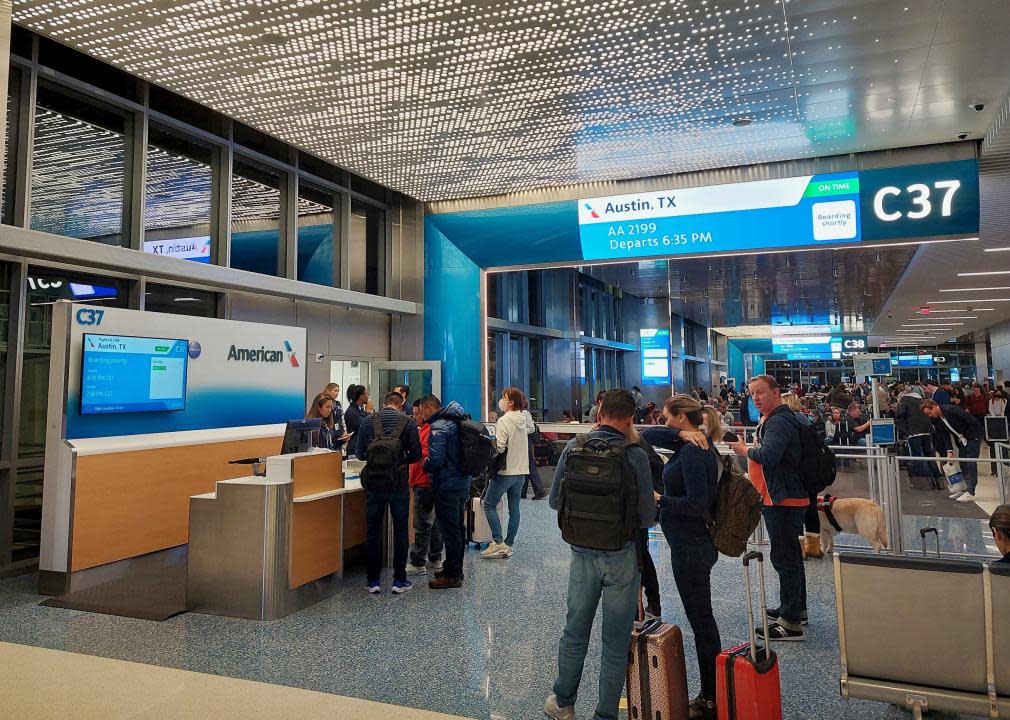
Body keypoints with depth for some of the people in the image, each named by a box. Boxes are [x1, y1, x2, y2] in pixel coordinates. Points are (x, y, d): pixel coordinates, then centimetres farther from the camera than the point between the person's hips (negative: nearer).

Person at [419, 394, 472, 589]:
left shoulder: (438, 427, -18)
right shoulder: (456, 421, 11)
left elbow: (436, 459, -25)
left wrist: (425, 466, -5)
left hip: (447, 485, -10)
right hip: (463, 481, 10)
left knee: (449, 530, -1)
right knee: (458, 528, 17)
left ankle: (452, 575, 7)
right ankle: (455, 569, 29)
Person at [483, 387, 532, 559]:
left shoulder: (503, 421, -16)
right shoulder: (522, 419, 8)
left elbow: (499, 447, -21)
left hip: (506, 471, -7)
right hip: (521, 470, 8)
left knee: (489, 504, 5)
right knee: (514, 509, 10)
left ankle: (498, 543, 0)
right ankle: (508, 545, 16)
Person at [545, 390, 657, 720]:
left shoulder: (573, 448, -6)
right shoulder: (636, 456, -15)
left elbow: (555, 501, 0)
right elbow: (647, 518, -13)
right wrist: (654, 504, 9)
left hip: (582, 553, 3)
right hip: (622, 556, -3)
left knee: (574, 633, 20)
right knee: (615, 641, 12)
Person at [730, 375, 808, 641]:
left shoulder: (778, 422, -20)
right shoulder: (774, 419, 14)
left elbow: (768, 456, -35)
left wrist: (745, 450, -19)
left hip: (784, 500, -11)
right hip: (785, 498, 11)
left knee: (784, 558, -5)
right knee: (790, 555, 21)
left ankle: (791, 623, 3)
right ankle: (797, 608, 36)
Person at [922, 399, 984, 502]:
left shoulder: (951, 410, -27)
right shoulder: (936, 420, -4)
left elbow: (973, 422, -22)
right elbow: (945, 436, -3)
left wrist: (977, 438, -16)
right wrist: (949, 451, -14)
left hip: (973, 436, -8)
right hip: (961, 440, 8)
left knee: (971, 464, -12)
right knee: (962, 464, 8)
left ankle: (970, 493, -14)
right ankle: (964, 490, 15)